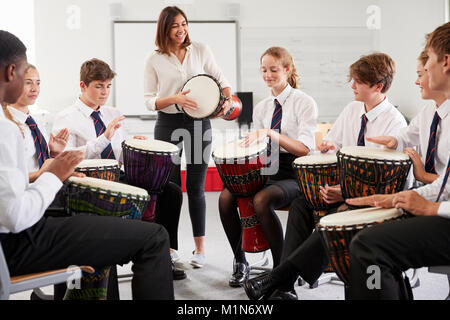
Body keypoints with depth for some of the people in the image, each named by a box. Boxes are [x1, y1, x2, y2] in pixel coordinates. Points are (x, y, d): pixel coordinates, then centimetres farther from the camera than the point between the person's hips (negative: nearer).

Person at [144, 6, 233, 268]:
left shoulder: (201, 50, 5)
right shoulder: (155, 59, 1)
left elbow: (221, 80, 10)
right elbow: (149, 101, 0)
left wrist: (228, 101, -10)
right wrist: (175, 99, -17)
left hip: (199, 123, 1)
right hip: (168, 125, 0)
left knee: (196, 187, 4)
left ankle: (200, 248, 13)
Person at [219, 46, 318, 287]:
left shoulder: (304, 103, -5)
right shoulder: (261, 108, 14)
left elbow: (304, 149, -16)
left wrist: (270, 133, -27)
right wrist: (248, 147, -6)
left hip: (294, 175, -6)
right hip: (267, 170, 6)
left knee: (261, 200, -33)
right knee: (226, 197, -18)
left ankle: (280, 268, -16)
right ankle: (240, 262, -1)